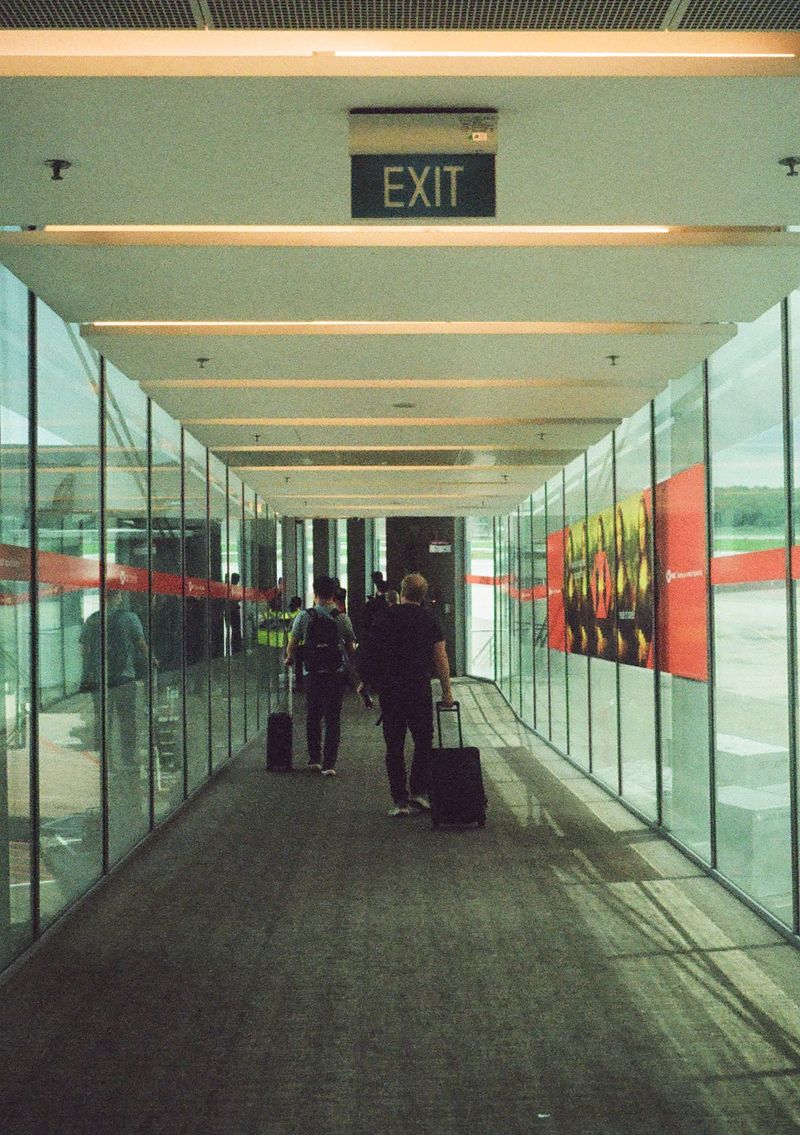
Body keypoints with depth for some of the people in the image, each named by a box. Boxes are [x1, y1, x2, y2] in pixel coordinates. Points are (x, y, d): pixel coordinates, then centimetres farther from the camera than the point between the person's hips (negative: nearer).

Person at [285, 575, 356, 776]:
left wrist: (289, 659, 23)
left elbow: (292, 645, 1)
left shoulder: (304, 617, -4)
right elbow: (351, 648, 6)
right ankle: (329, 764, -2)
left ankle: (314, 760, 19)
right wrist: (352, 664, 27)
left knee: (313, 717, 16)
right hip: (337, 674, 0)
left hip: (313, 674, 0)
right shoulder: (343, 618, -3)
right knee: (333, 719, 3)